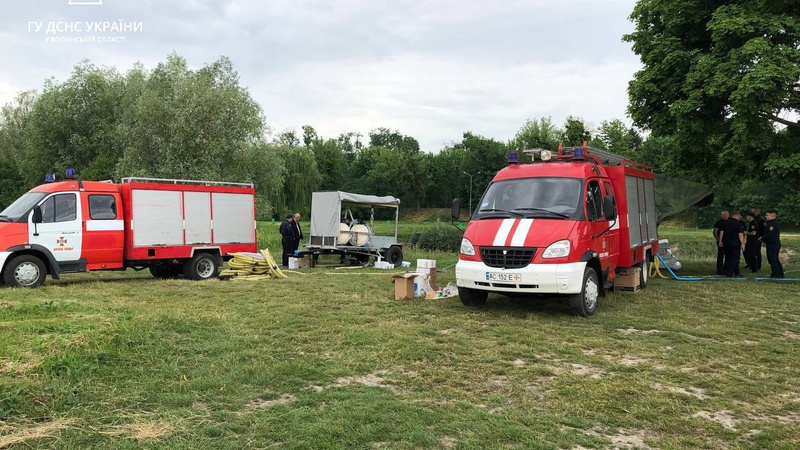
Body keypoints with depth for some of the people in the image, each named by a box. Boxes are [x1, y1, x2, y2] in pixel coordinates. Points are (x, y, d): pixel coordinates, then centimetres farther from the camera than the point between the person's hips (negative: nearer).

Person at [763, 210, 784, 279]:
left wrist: (763, 239, -10)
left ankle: (775, 275, -1)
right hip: (777, 243, 10)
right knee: (776, 260, 18)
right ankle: (780, 274, 23)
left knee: (772, 260, -4)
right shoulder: (777, 223, 14)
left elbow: (770, 235, -24)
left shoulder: (772, 224, -20)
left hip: (772, 244, -10)